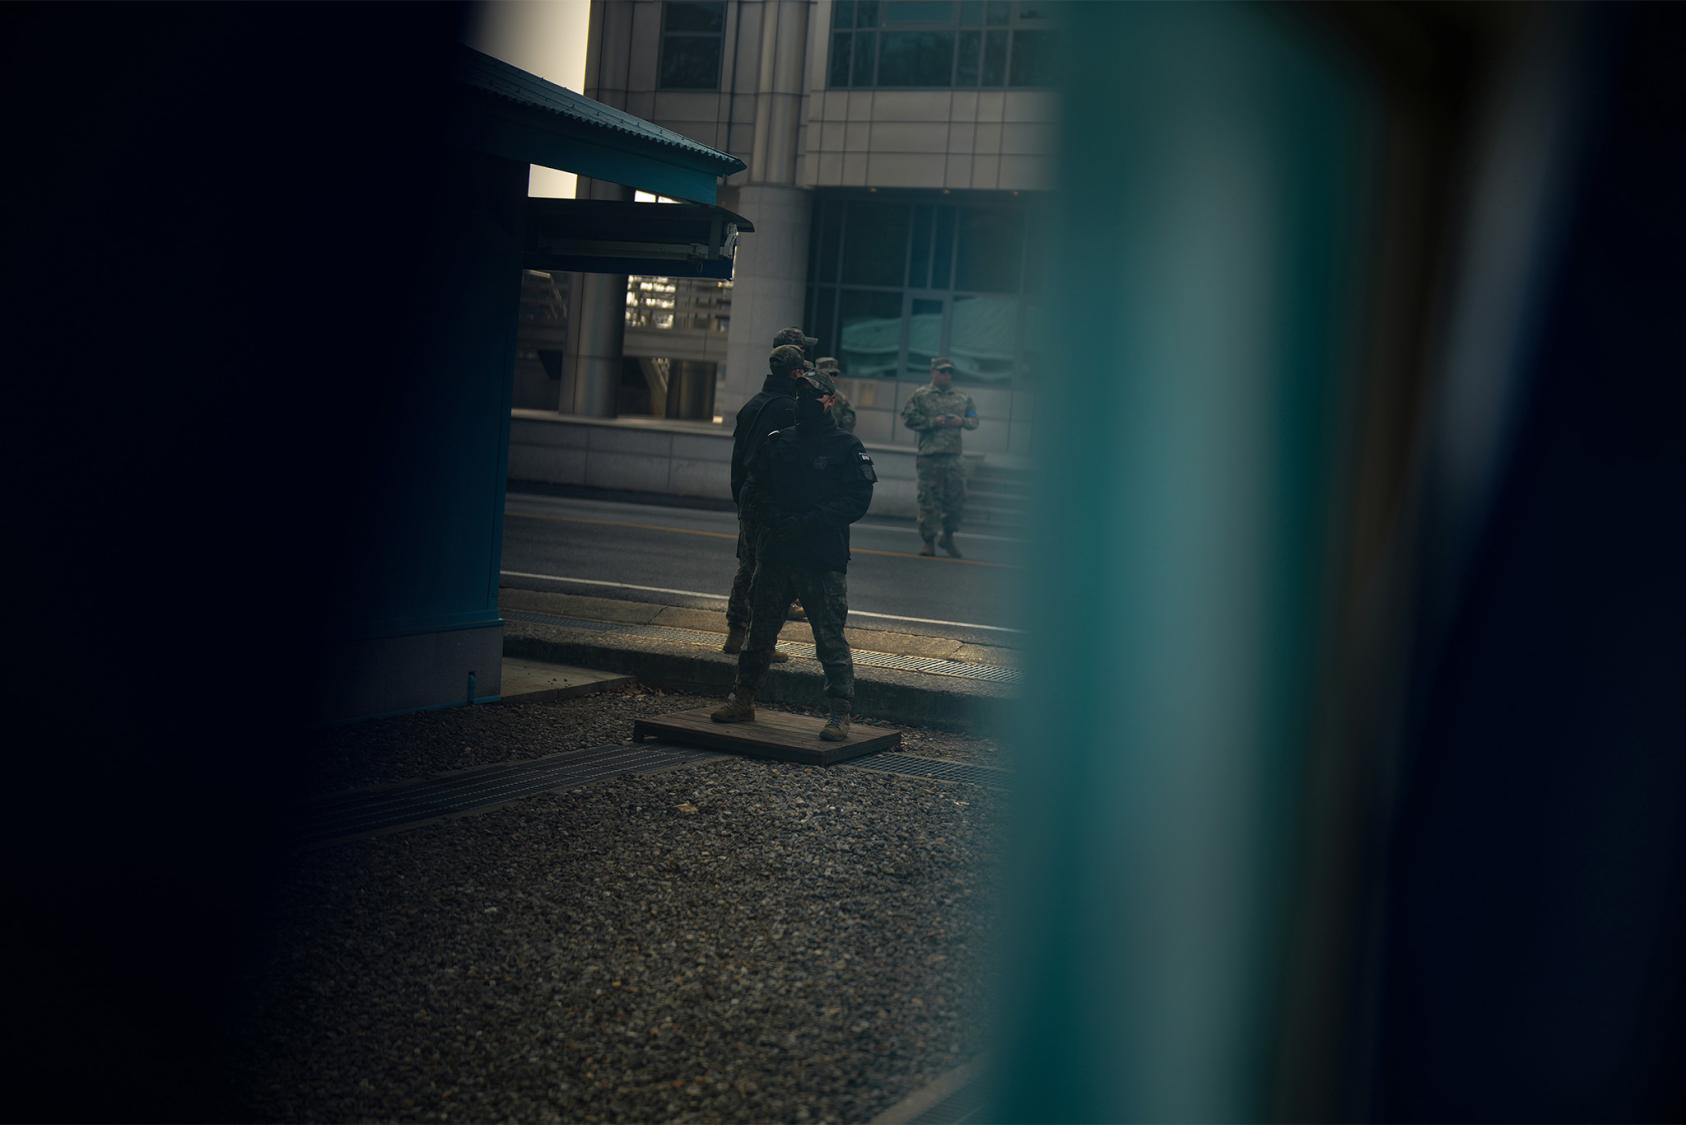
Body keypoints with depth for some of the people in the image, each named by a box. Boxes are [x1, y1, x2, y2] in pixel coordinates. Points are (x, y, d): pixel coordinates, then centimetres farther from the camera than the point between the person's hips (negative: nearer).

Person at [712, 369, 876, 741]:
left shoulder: (847, 447, -1)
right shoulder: (777, 443, 11)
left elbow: (857, 500, -9)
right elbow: (752, 491, 10)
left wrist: (807, 523, -18)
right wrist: (774, 521, -10)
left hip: (824, 560, -5)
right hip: (774, 554, 5)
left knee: (830, 640, -5)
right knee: (759, 632, 14)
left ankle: (840, 714, 1)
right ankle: (743, 700, 26)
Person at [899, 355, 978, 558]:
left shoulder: (962, 397, 15)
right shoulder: (920, 396, 3)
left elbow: (974, 420, 19)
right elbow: (908, 418, -4)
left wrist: (961, 421, -3)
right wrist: (932, 422, -13)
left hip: (953, 456, 3)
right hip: (929, 456, -3)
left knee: (957, 498, 3)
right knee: (929, 500, -1)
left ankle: (948, 537, 22)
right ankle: (929, 542, 7)